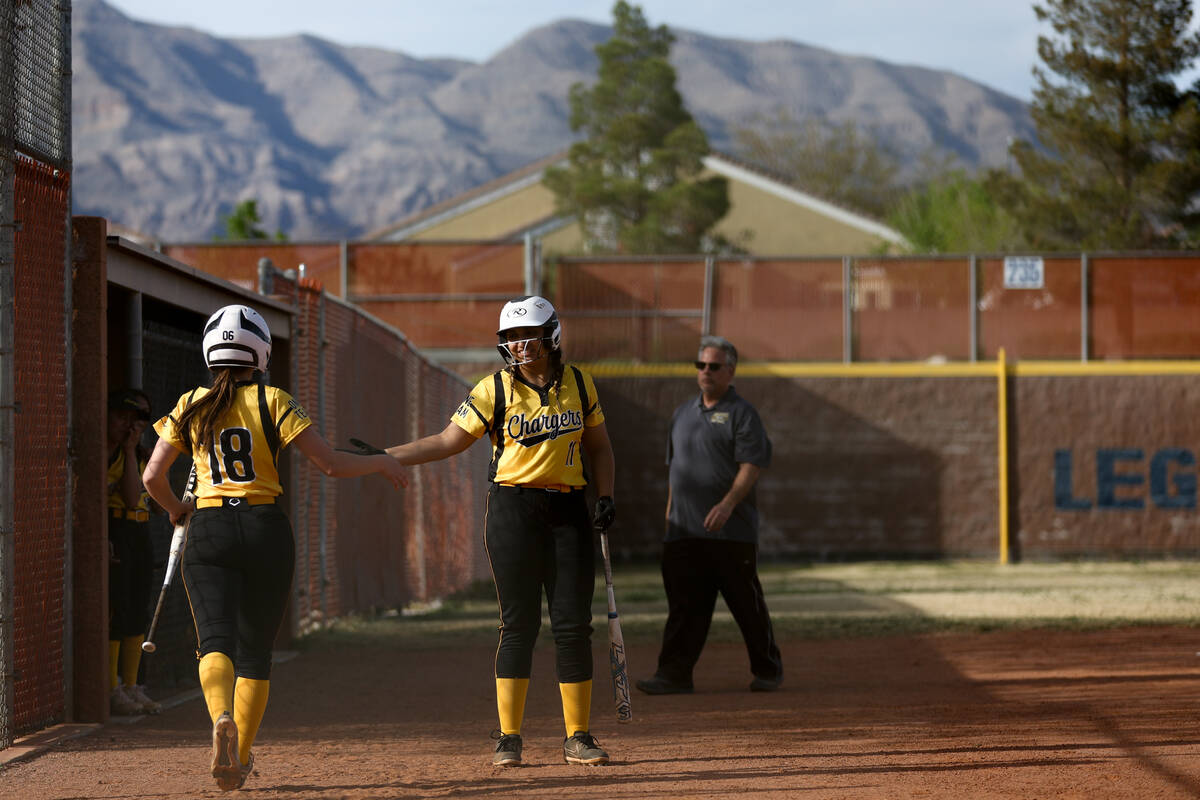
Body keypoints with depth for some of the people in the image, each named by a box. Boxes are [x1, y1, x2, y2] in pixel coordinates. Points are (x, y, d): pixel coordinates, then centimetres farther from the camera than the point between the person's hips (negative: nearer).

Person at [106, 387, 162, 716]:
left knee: (138, 612, 7)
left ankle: (130, 687, 14)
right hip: (109, 532, -6)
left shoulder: (139, 455, 11)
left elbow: (132, 498, -6)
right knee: (114, 611, -10)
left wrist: (129, 450, -6)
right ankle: (111, 689, -5)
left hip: (138, 533, 6)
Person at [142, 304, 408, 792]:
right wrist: (381, 463, 12)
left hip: (209, 532, 0)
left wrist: (175, 509, 27)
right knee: (256, 651, 13)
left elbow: (152, 476, 6)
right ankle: (241, 760, 14)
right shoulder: (272, 403, -1)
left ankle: (222, 719, -41)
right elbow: (330, 463, -6)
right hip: (265, 529, 0)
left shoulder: (189, 407, 6)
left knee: (216, 642, -10)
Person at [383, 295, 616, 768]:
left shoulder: (579, 384, 6)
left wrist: (606, 497, 3)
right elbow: (447, 442, -2)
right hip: (513, 508, -3)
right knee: (519, 623, -4)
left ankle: (577, 737, 9)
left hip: (568, 510, 3)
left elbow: (598, 447, 17)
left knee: (573, 624, 1)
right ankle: (508, 738, 2)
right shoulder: (494, 390, -2)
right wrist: (380, 456, -10)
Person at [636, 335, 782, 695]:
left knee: (747, 604, 2)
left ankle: (768, 670, 16)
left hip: (731, 531, -6)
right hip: (685, 530, 6)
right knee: (684, 604, -1)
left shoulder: (741, 414, -3)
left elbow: (751, 466, -13)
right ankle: (674, 675, -4)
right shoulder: (683, 413, 18)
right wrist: (670, 511, 19)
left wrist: (728, 503, -26)